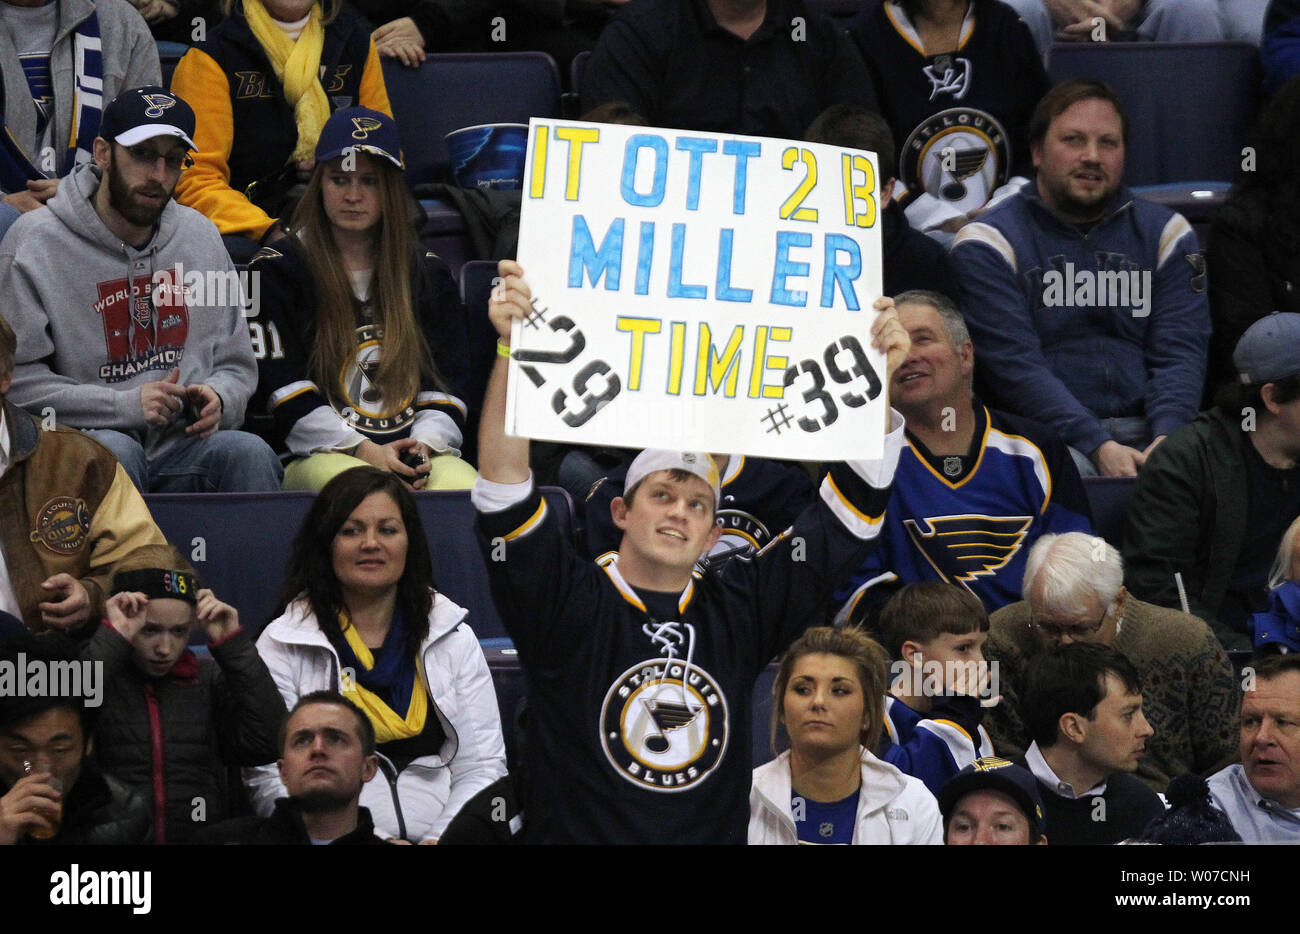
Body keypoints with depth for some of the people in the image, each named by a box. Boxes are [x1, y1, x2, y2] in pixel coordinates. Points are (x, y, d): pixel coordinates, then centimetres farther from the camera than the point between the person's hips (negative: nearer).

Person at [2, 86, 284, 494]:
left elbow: (236, 364, 24)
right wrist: (127, 405, -15)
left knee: (249, 452, -28)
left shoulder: (201, 238, 16)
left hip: (182, 451, 3)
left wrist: (217, 398, -1)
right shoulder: (35, 243, -1)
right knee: (114, 450, -37)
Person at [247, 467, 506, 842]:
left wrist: (442, 837, -7)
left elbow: (482, 769, 14)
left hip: (439, 836, 3)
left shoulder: (453, 638, 18)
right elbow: (269, 779, -1)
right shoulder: (283, 645, 8)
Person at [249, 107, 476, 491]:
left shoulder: (428, 273, 20)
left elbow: (447, 381, 15)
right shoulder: (277, 269, 9)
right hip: (321, 456, -3)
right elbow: (284, 388, -1)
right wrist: (363, 451, -13)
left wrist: (425, 443, -7)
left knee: (468, 491, -33)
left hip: (419, 452, 3)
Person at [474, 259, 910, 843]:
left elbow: (850, 509, 13)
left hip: (717, 837, 3)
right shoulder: (569, 606, 3)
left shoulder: (740, 611, 12)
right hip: (578, 838, -2)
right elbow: (503, 494, -10)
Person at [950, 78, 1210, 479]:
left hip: (1143, 428, 4)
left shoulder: (1165, 232, 17)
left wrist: (1165, 440, -15)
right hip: (1046, 437, -3)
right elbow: (1015, 365, -7)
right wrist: (1098, 447, -21)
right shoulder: (989, 243, 4)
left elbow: (1180, 353, 7)